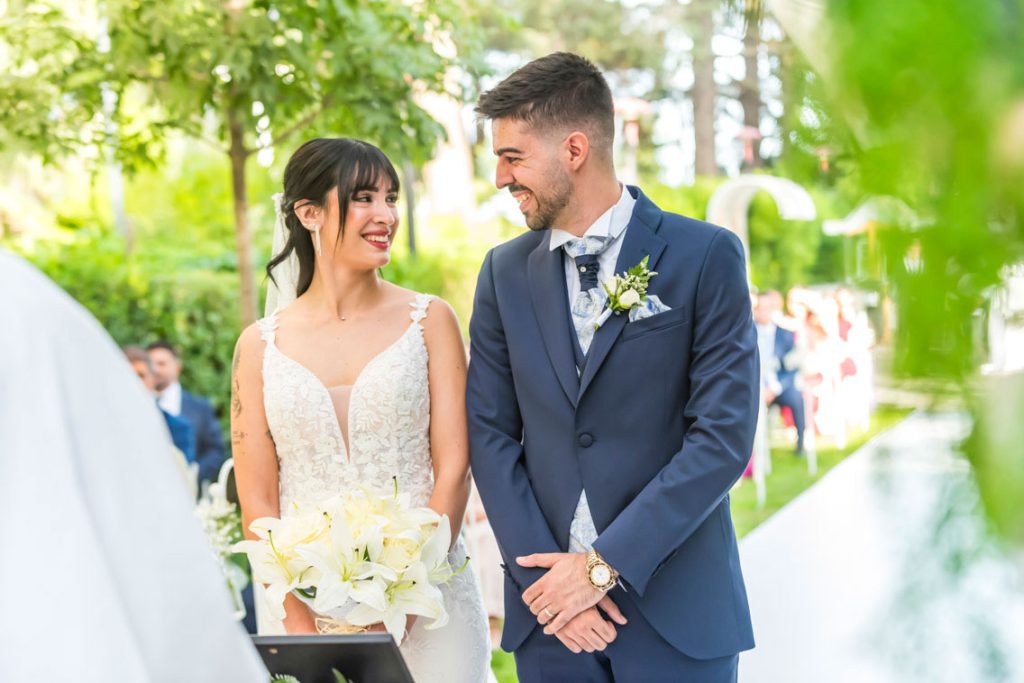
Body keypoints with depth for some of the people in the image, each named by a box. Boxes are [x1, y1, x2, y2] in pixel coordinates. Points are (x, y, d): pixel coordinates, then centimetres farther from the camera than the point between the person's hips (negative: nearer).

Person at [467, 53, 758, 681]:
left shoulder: (706, 257, -6)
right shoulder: (505, 272, 6)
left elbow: (725, 435, -11)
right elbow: (491, 434, 4)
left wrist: (604, 564, -14)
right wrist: (541, 574, -8)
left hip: (676, 608, -3)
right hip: (548, 609, 3)